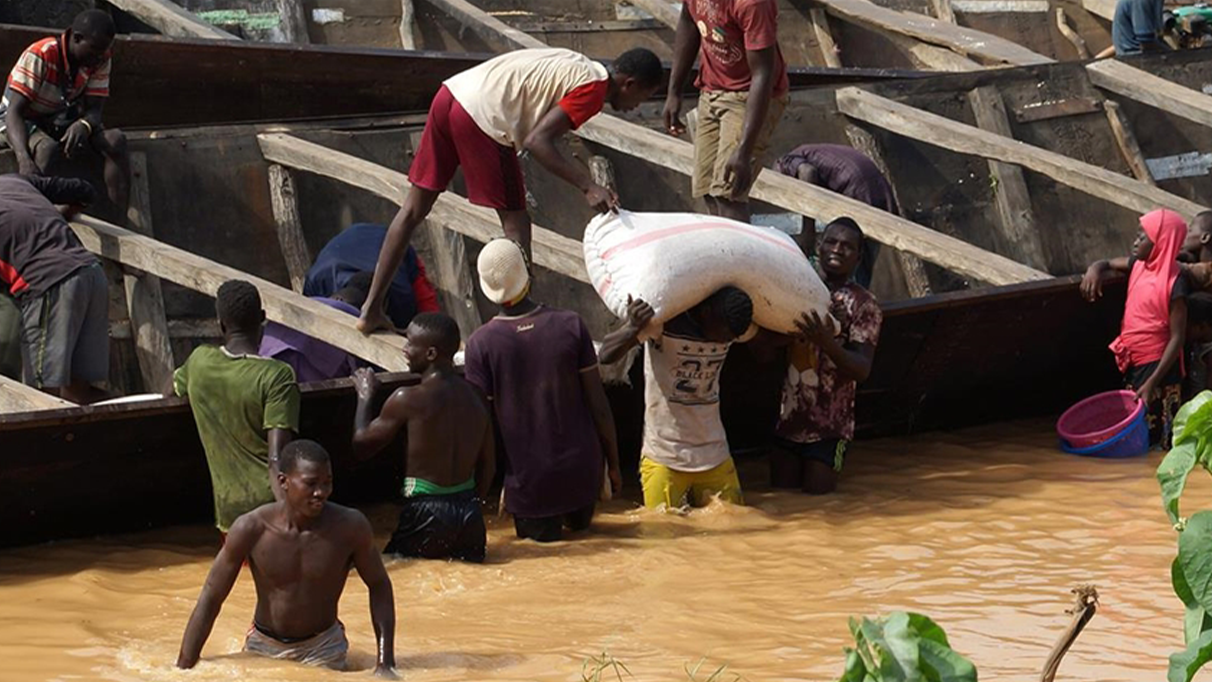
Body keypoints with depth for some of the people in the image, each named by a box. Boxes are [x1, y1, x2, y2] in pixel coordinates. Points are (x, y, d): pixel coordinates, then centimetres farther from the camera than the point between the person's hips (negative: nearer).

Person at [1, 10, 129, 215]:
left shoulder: (101, 60, -11)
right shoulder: (40, 56, -29)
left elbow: (95, 109, -12)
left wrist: (83, 125, -40)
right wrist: (24, 158, -50)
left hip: (63, 121, 5)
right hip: (24, 120, -5)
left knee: (116, 140, -21)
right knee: (48, 149, -39)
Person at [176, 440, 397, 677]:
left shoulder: (350, 527, -18)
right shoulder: (251, 529, -20)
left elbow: (379, 585, -2)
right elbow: (210, 599, -12)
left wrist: (385, 664, -8)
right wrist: (183, 671, -15)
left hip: (322, 648, 0)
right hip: (264, 647, 0)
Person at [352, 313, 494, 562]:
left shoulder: (408, 400, -13)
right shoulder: (474, 396, 6)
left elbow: (362, 445, -1)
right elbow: (487, 464, 13)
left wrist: (365, 397, 14)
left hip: (426, 512, -6)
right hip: (469, 511, 6)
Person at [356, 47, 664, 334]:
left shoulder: (575, 67, 23)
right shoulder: (593, 88, -3)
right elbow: (537, 141, -13)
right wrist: (587, 187, -16)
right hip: (482, 117, -9)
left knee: (414, 208, 15)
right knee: (515, 221, 6)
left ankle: (372, 309, 20)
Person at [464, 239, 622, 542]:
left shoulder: (481, 343, -11)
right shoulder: (570, 325, -7)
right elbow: (598, 403, -3)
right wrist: (613, 463, 9)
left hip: (528, 480, -2)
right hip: (581, 469, 2)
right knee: (580, 527, 27)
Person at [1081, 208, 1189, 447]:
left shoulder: (1174, 282, -20)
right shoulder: (1139, 265, 2)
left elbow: (1177, 338, -20)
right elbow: (1108, 263, 22)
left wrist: (1152, 383, -25)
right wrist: (1095, 270, -5)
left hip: (1157, 366, -8)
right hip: (1133, 363, 8)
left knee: (1156, 433, -4)